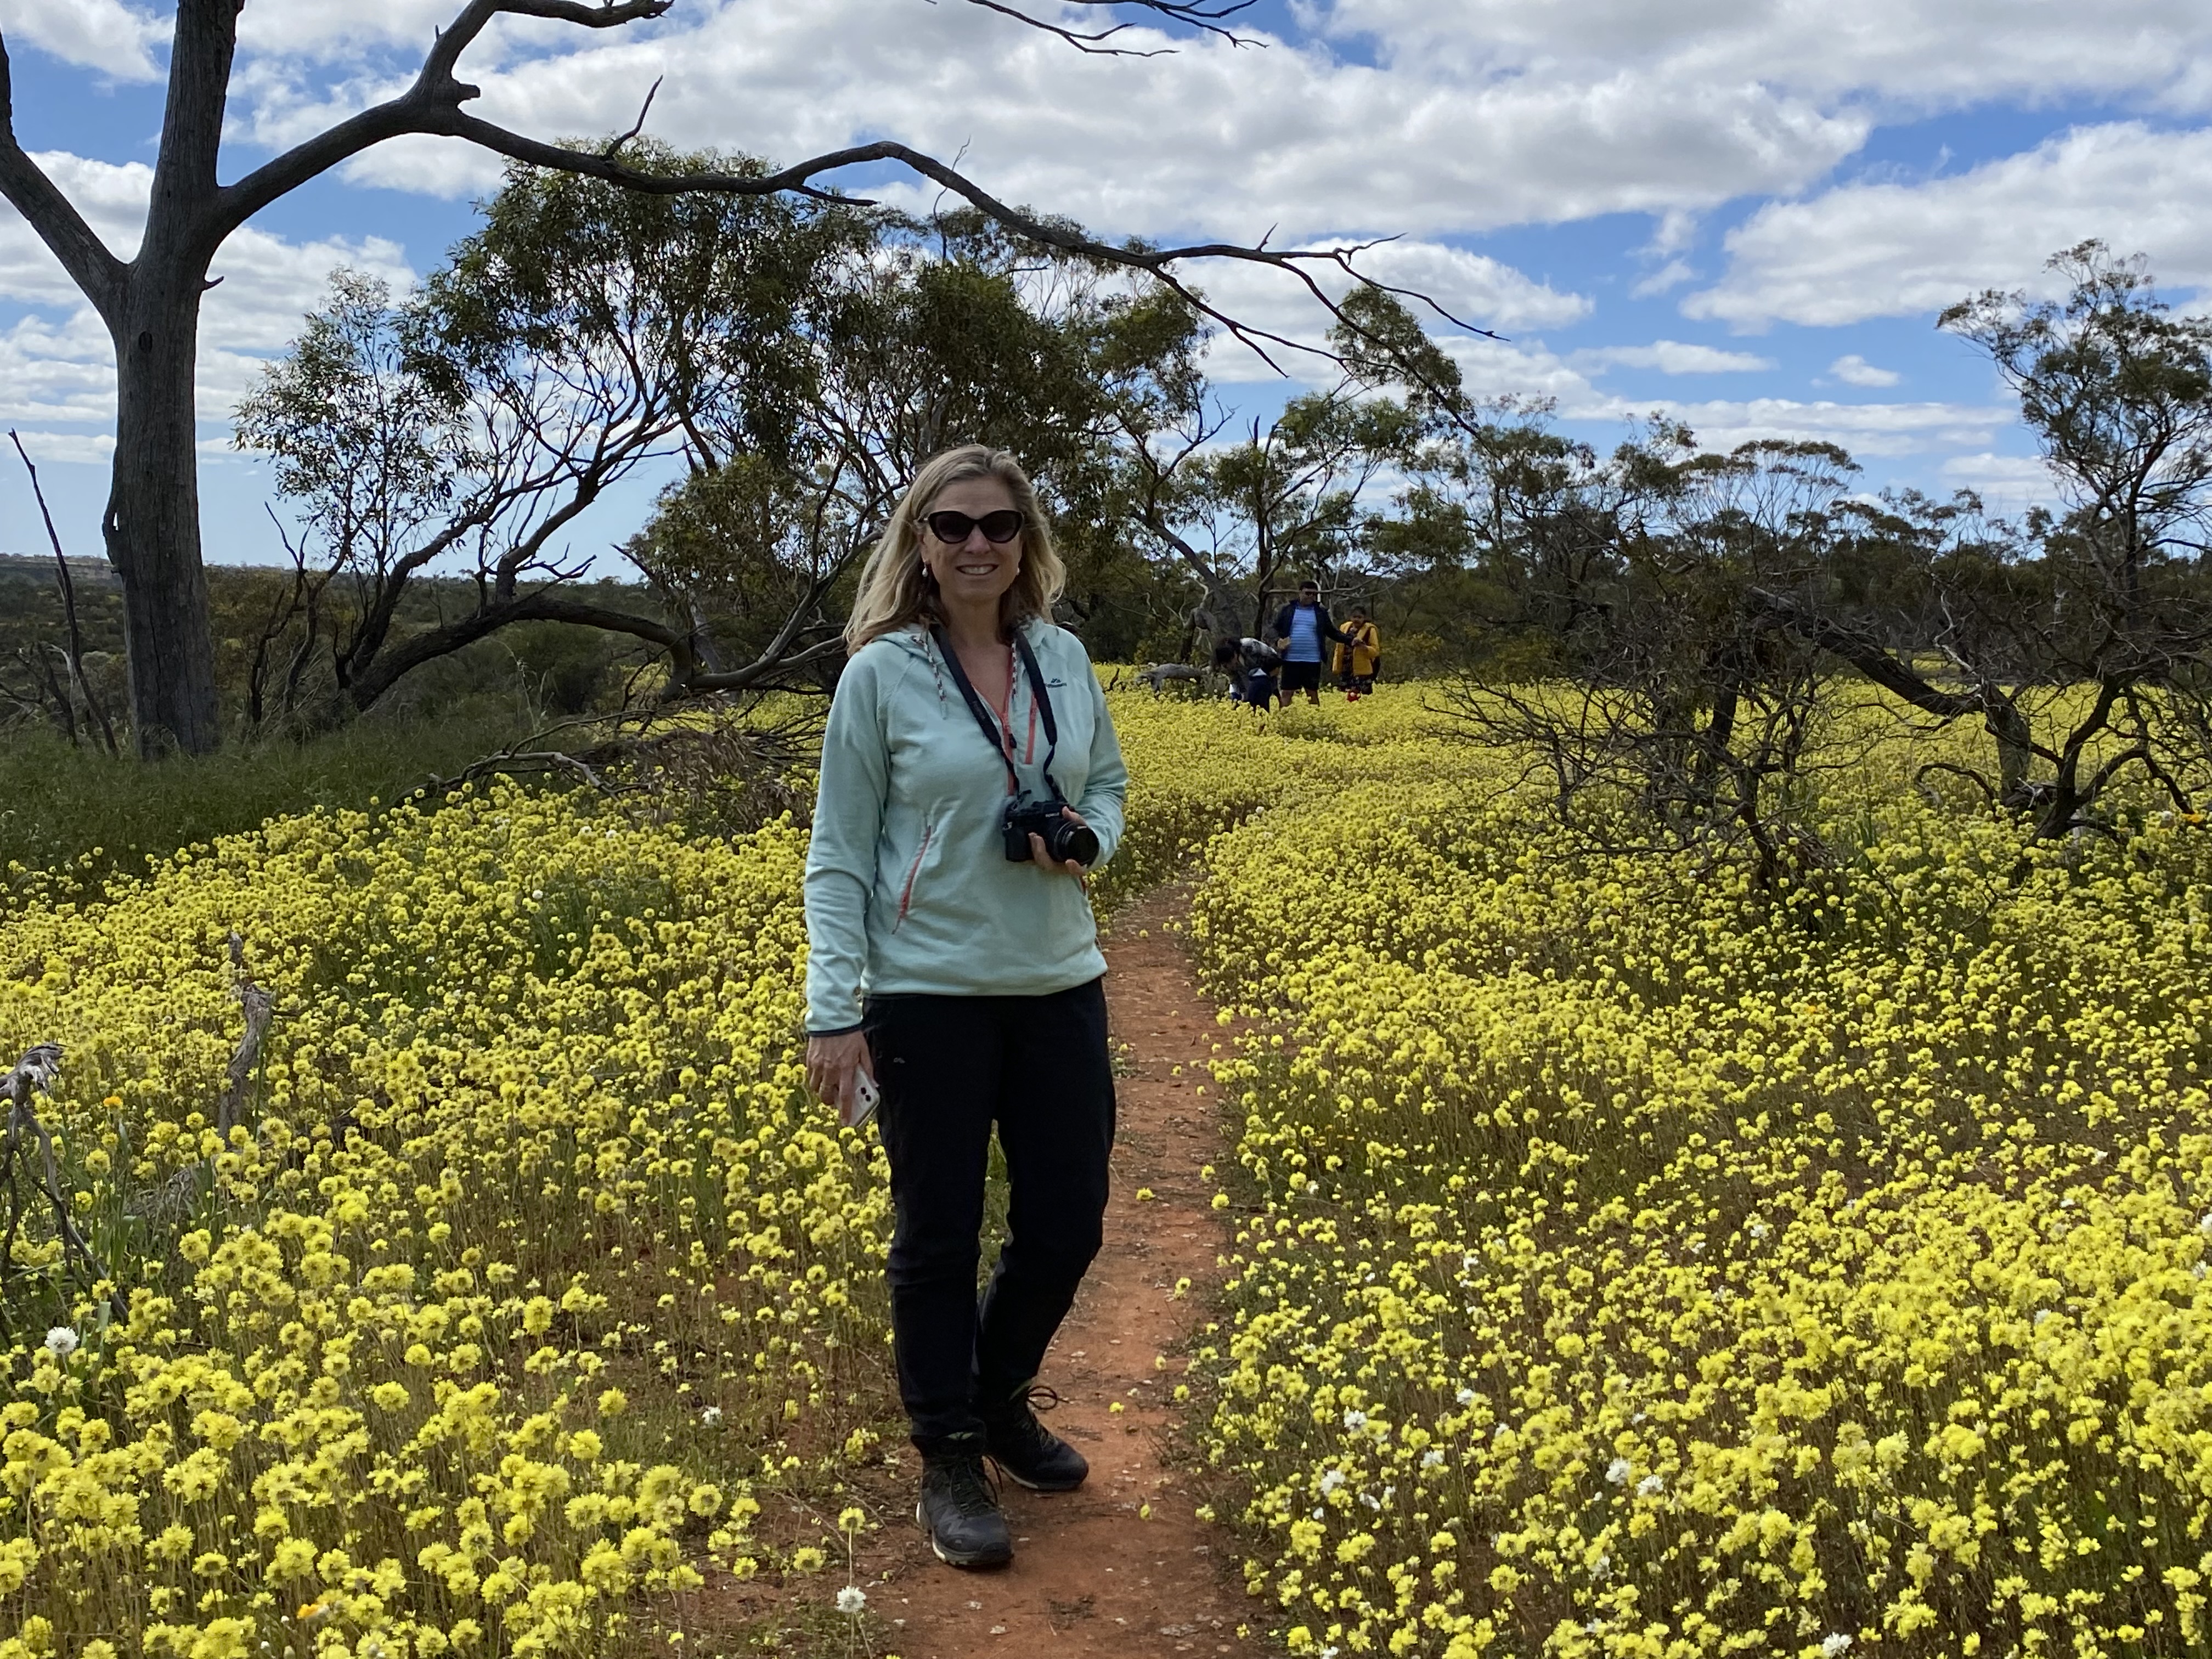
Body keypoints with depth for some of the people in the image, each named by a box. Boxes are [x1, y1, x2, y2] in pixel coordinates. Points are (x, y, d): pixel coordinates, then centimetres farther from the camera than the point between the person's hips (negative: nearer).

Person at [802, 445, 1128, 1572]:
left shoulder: (1063, 658, 4)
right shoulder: (881, 673, -7)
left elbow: (1110, 788, 17)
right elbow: (839, 857, -5)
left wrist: (1090, 841, -7)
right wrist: (833, 1013, -11)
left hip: (1058, 987, 4)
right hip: (927, 998, -4)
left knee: (1067, 1224, 9)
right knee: (938, 1235, 7)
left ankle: (1000, 1397, 37)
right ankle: (947, 1461, 25)